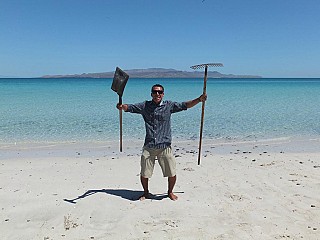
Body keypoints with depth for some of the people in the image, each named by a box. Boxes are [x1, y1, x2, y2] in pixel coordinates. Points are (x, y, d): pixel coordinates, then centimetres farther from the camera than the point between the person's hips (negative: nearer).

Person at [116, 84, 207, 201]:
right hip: (148, 146, 1)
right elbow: (129, 107, 6)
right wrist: (122, 106, -16)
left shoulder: (169, 105, 3)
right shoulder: (145, 106, 5)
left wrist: (199, 99, -16)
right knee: (144, 174, 8)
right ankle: (146, 192, 35)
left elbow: (185, 105, -3)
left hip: (165, 146, 0)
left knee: (172, 174, 4)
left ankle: (170, 192, 33)